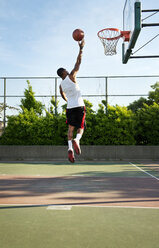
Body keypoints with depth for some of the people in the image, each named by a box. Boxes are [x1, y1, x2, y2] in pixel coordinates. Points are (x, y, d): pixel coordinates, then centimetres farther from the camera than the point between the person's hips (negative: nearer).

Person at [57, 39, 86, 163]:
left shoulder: (61, 85, 10)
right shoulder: (71, 76, -4)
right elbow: (78, 62, 0)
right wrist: (81, 48, 5)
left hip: (70, 107, 4)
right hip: (79, 106, -4)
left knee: (71, 128, 7)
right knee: (81, 127, 5)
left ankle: (70, 148, -10)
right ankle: (76, 140, -25)